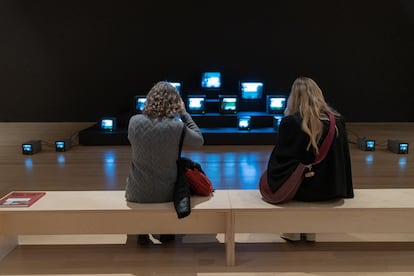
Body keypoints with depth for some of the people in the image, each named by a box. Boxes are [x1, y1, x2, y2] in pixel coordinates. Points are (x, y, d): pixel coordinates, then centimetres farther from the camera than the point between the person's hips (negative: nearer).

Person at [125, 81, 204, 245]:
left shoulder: (134, 121, -15)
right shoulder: (177, 126, -20)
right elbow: (199, 141, -2)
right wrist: (183, 113, 1)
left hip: (138, 194, 1)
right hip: (166, 193, -1)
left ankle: (142, 234, 37)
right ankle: (166, 233, 38)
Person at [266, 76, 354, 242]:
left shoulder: (289, 122, -17)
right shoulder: (337, 121, -6)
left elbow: (278, 160, -10)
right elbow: (343, 159, 4)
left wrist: (274, 182, 9)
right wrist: (343, 189, 20)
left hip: (301, 190, -3)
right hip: (331, 190, 3)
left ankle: (292, 232, 32)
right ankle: (309, 233, 36)